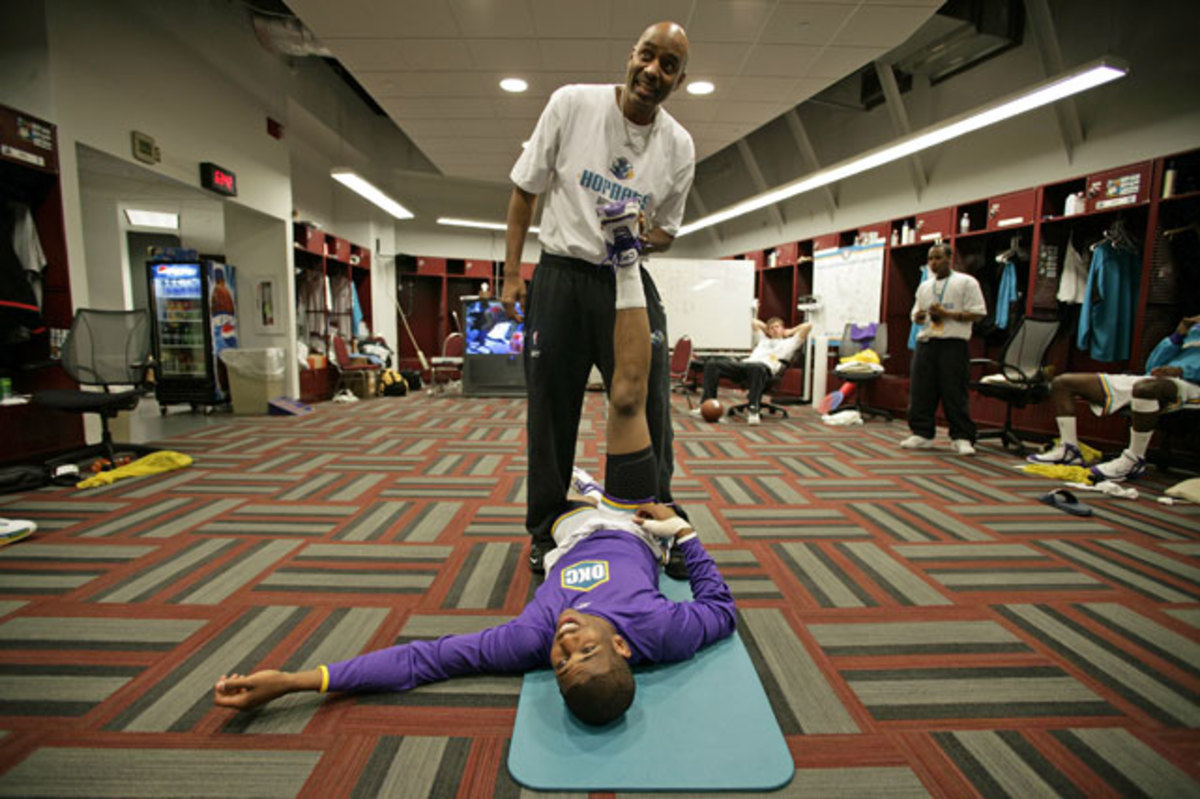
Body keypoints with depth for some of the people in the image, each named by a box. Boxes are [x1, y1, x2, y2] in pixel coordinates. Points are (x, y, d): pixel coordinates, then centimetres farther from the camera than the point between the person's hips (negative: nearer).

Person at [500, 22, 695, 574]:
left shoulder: (679, 147, 4)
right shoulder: (571, 103, -2)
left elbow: (667, 231, 13)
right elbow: (525, 191, 3)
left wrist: (644, 236, -11)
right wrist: (512, 273, -2)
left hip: (629, 281, 2)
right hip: (560, 275, -1)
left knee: (649, 408, 0)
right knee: (550, 410, 4)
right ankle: (546, 532, 22)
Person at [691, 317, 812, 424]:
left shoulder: (789, 342, 28)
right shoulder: (763, 340, 42)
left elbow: (807, 326, 22)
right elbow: (755, 322, 55)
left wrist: (790, 331, 34)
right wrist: (768, 329, 50)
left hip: (765, 368, -5)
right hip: (743, 363, 5)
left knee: (757, 367, -46)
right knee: (712, 363, -19)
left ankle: (753, 410, -46)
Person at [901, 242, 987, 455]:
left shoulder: (966, 282, 3)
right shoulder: (924, 286, 19)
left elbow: (977, 314, -4)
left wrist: (947, 314, -13)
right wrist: (917, 317, -1)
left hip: (953, 344, -5)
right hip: (925, 342, 5)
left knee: (955, 393, -5)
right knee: (920, 391, 2)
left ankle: (962, 438, 2)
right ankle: (922, 434, 11)